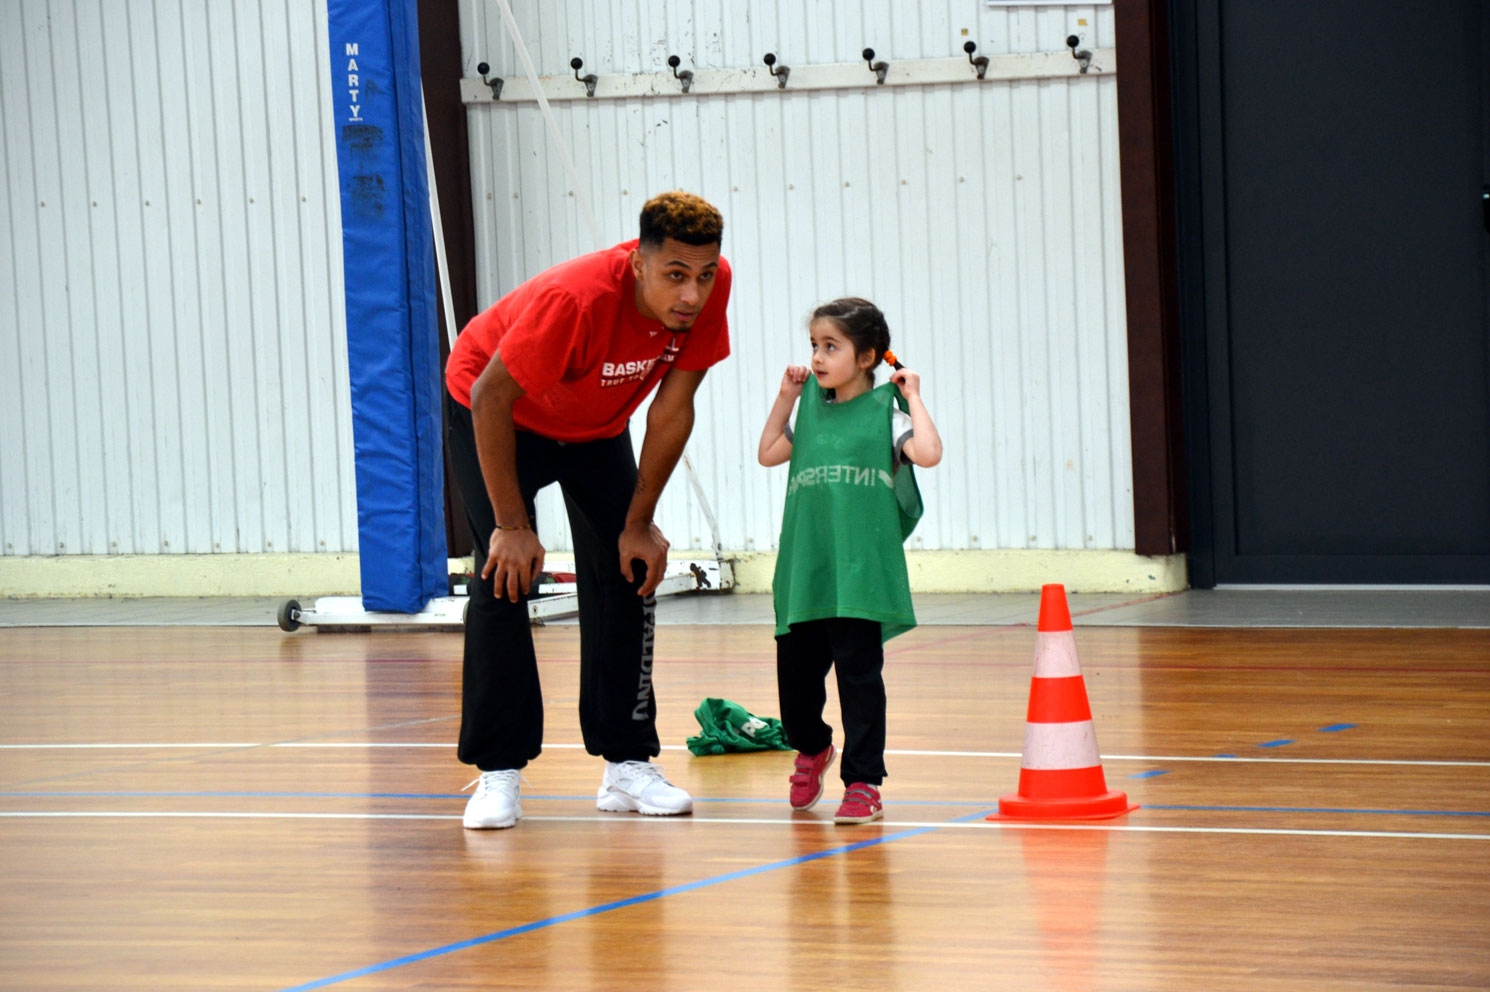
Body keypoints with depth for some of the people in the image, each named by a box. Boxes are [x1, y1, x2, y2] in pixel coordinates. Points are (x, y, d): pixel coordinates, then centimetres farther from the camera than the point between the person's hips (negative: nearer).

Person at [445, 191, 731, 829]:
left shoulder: (709, 288, -26)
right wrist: (511, 525, -27)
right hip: (495, 413, -5)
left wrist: (639, 524, -9)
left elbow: (672, 409, -14)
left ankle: (627, 764, 3)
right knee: (504, 578, -15)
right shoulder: (576, 299, -42)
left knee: (628, 575, -3)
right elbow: (491, 399, -31)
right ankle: (497, 772, -11)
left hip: (596, 427, 5)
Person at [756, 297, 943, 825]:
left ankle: (863, 783, 1)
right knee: (795, 673, 10)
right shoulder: (813, 409, 15)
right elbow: (768, 453, 24)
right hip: (804, 573, 5)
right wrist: (786, 397, 18)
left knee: (859, 675, -5)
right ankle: (812, 748, 40)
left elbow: (928, 453, -15)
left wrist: (913, 397, -7)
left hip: (861, 575, -5)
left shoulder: (885, 408, 0)